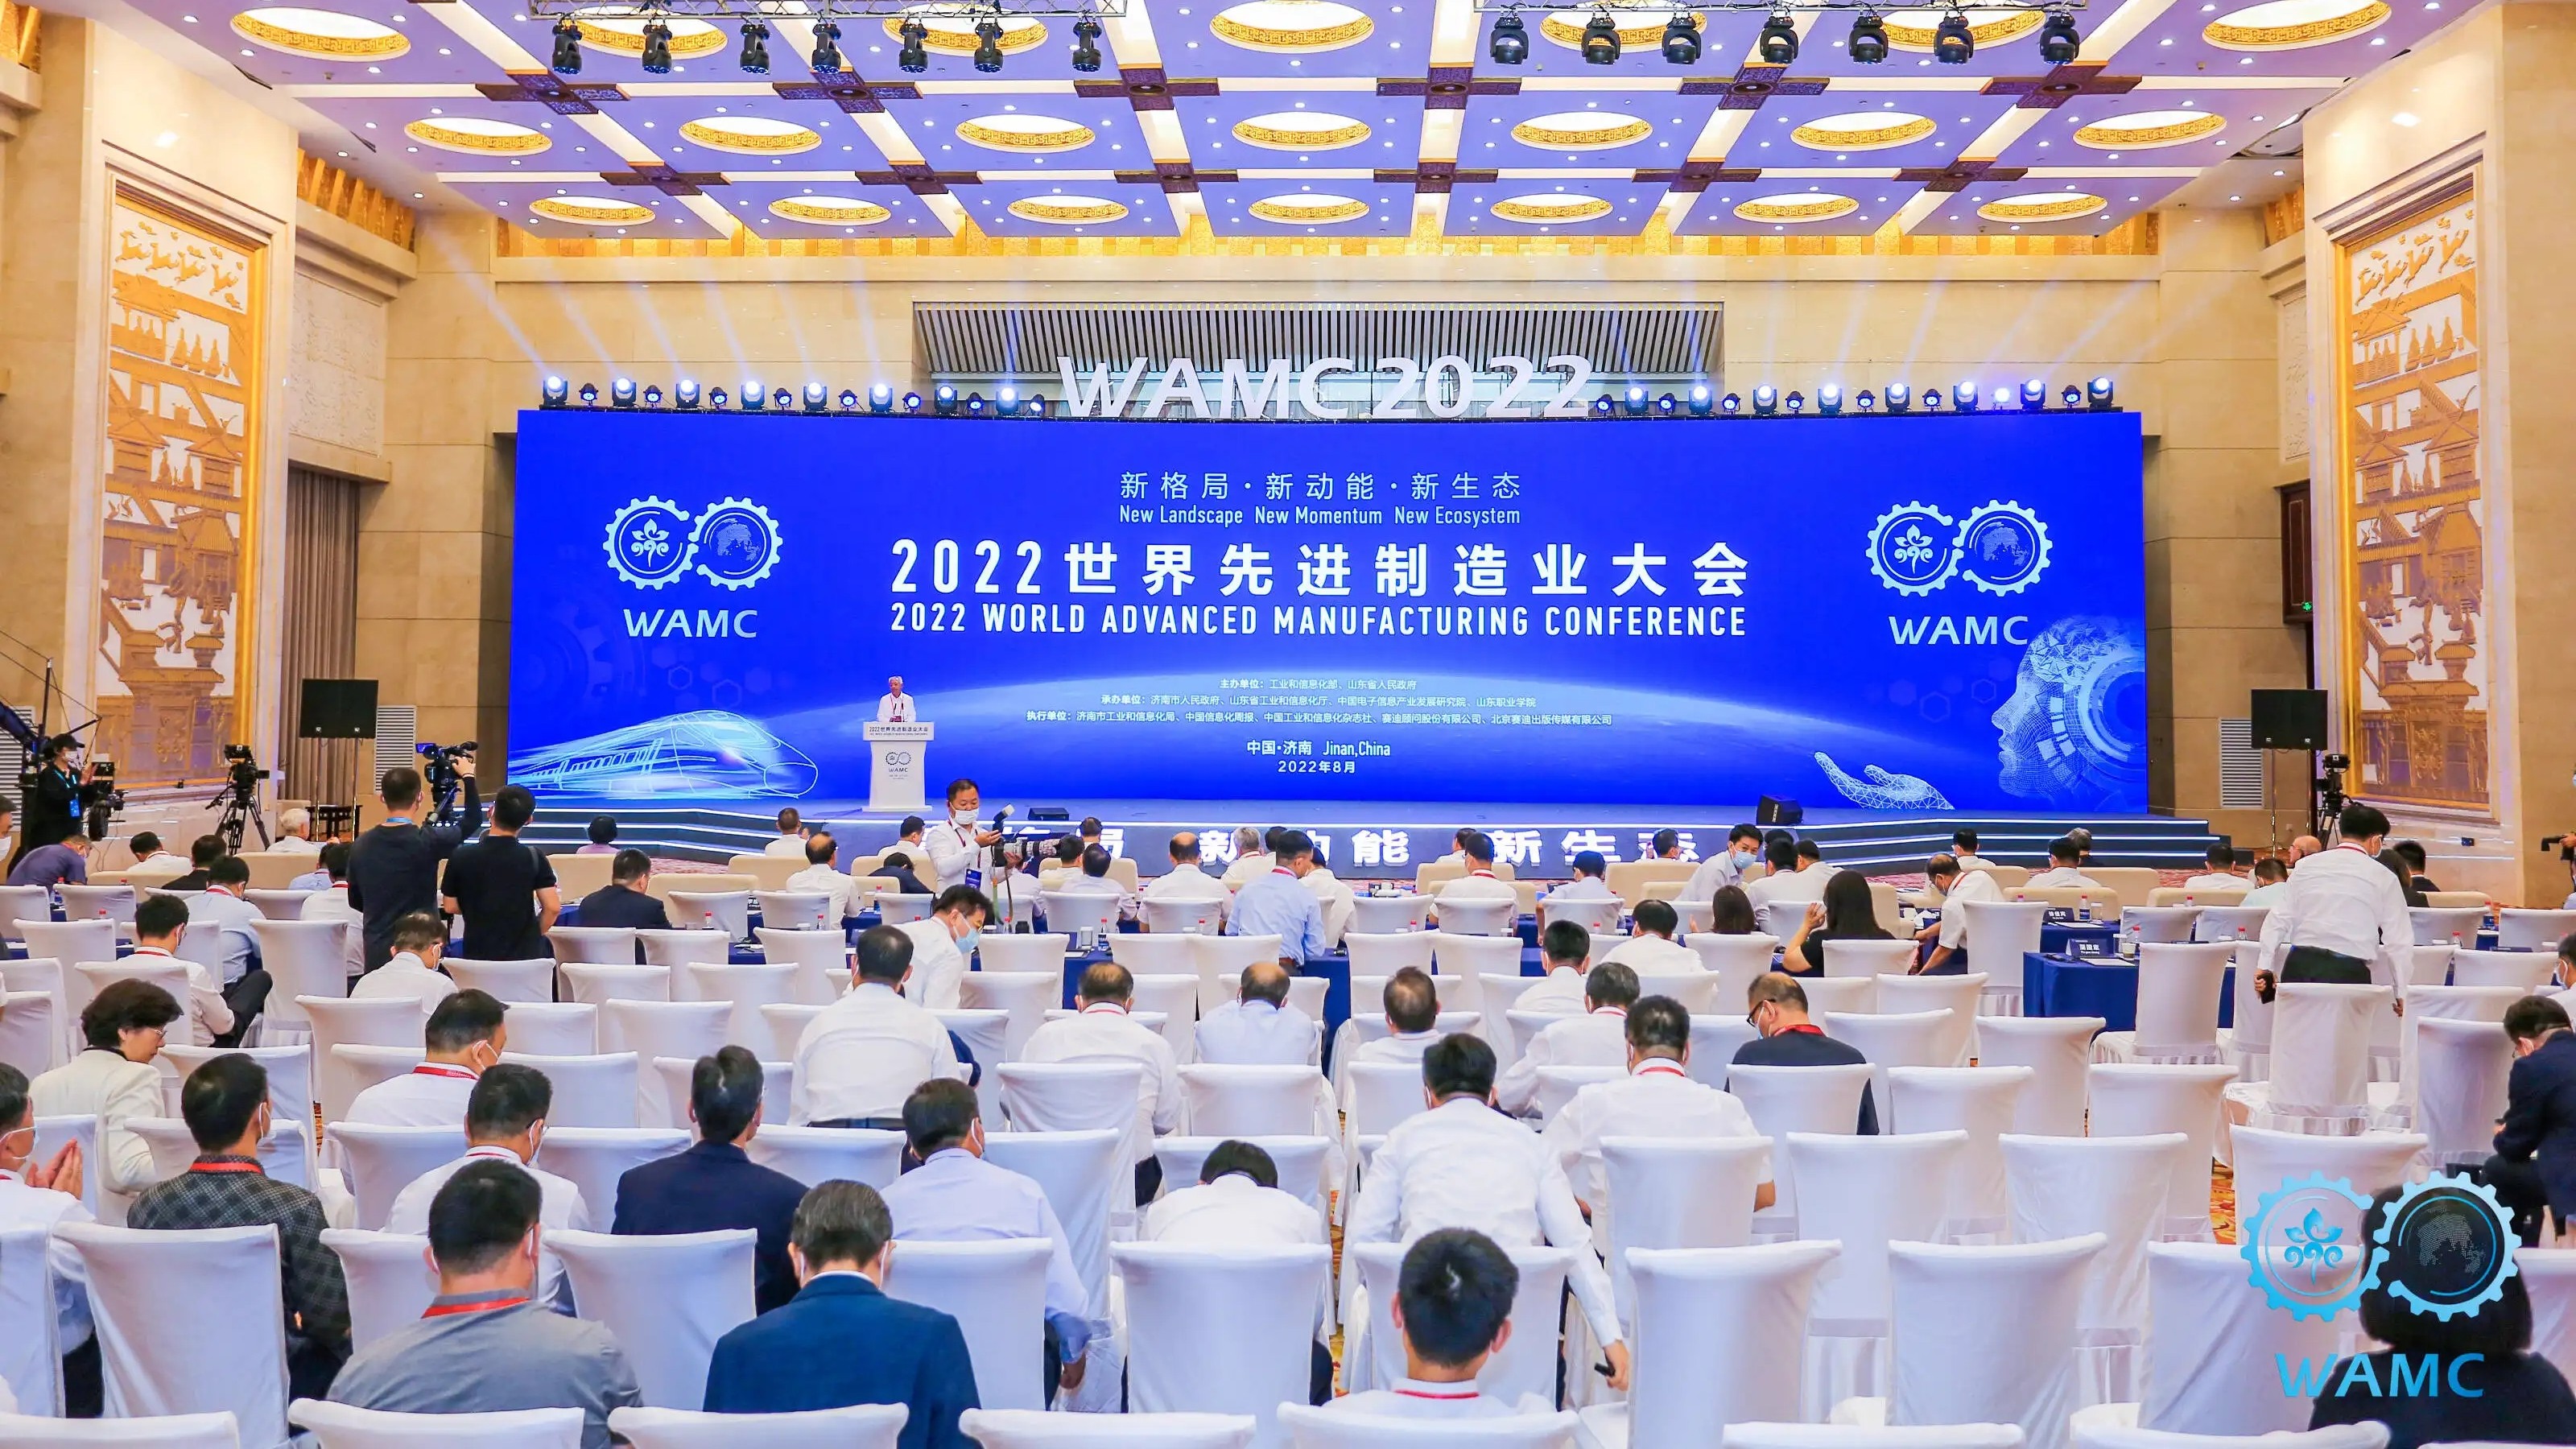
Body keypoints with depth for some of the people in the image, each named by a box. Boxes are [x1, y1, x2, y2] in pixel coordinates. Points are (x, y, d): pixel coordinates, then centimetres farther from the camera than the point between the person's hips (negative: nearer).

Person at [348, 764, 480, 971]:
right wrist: (468, 775, 14)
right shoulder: (426, 841, -15)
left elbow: (355, 901, 13)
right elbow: (473, 820, 1)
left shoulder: (360, 845, 1)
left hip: (376, 954, 5)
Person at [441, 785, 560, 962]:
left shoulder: (461, 857, -6)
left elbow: (451, 907, 4)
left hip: (478, 954, 1)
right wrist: (535, 933, 6)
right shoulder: (533, 858, -9)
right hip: (525, 954, -1)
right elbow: (552, 908, -11)